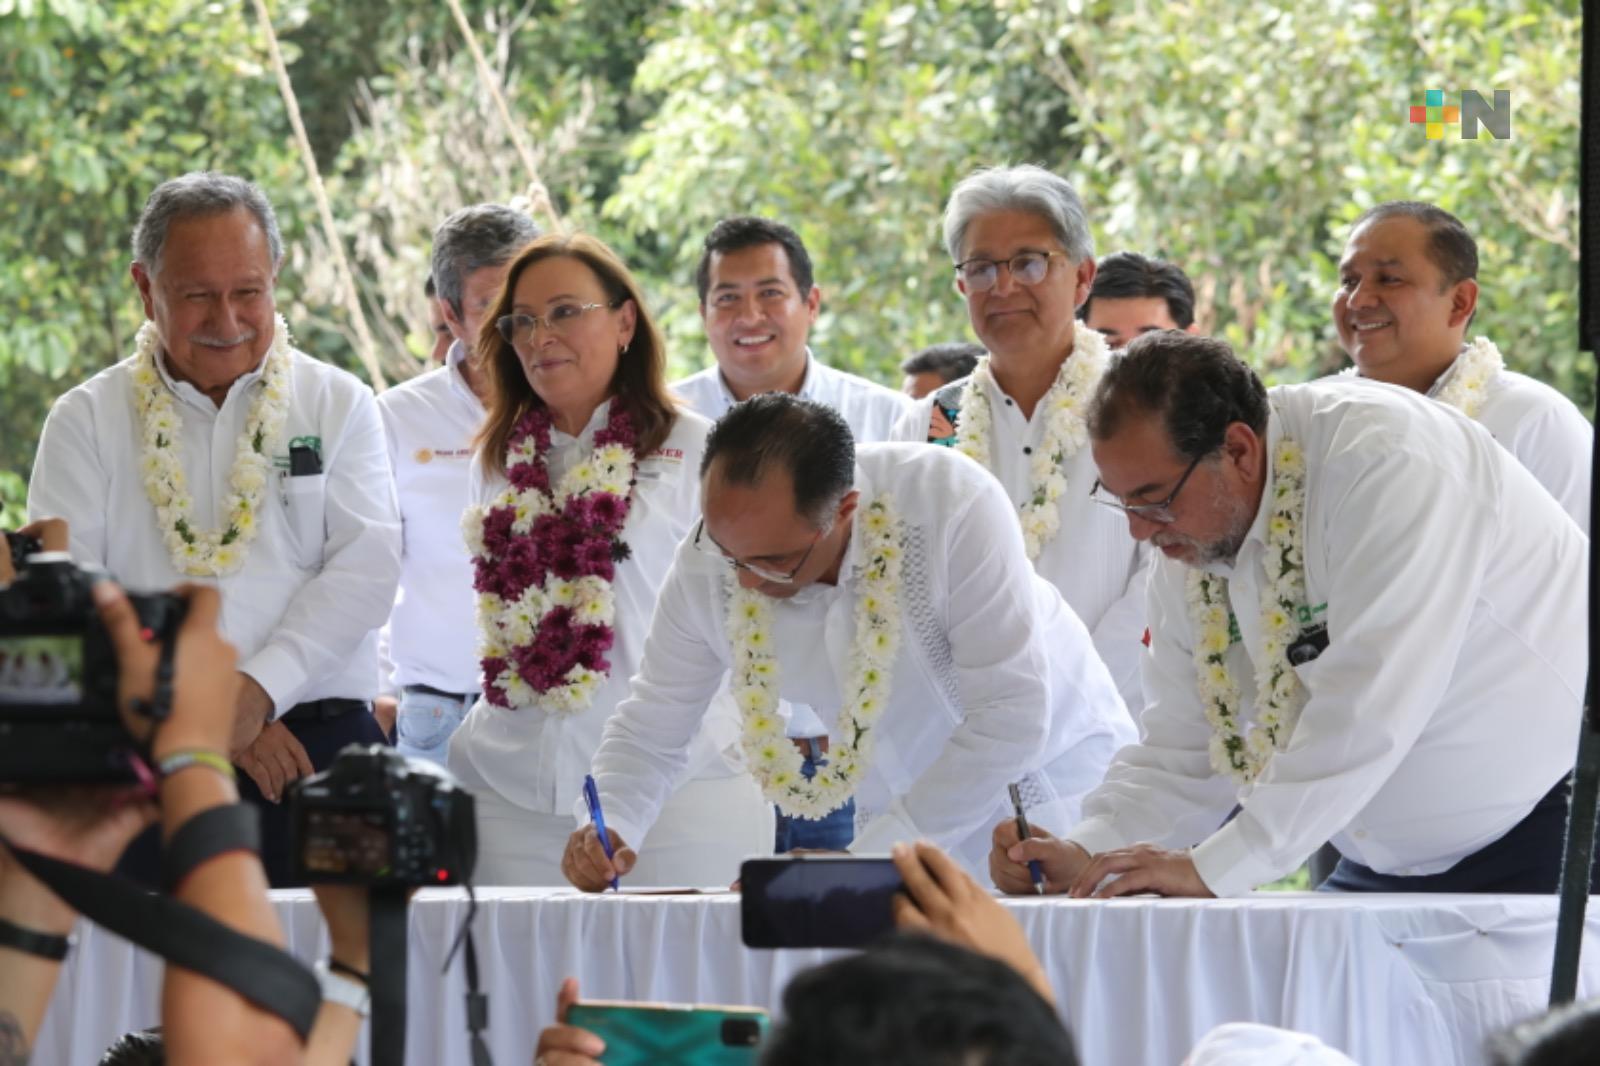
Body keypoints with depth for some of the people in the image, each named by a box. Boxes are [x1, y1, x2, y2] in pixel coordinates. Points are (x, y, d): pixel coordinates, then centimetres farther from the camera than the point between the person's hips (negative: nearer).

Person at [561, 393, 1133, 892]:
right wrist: (609, 827, -23)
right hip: (902, 816, 4)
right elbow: (650, 725, -2)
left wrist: (869, 860, -31)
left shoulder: (954, 505, -32)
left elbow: (1010, 716, -29)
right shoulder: (704, 567, -17)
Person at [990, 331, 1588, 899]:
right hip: (1395, 871, 7)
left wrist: (1214, 867, -31)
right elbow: (1180, 756, 8)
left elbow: (1371, 705, -30)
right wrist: (1086, 853, -12)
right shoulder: (1187, 533, 2)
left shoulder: (1384, 457, -22)